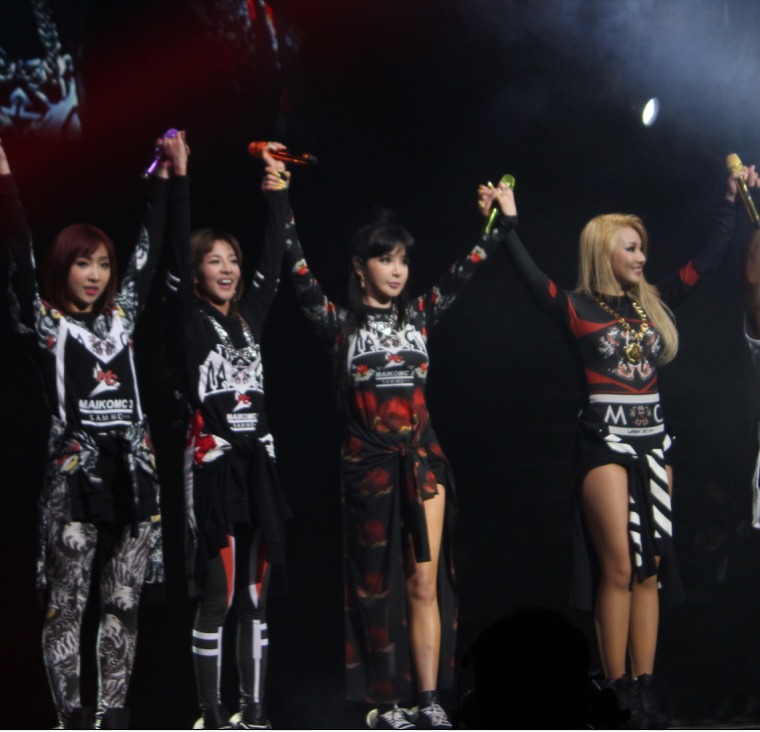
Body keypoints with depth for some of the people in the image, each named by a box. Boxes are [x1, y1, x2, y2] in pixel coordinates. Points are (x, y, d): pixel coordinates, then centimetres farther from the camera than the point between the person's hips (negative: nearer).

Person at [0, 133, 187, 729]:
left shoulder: (121, 316, 14)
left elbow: (149, 250, 16)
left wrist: (170, 177, 15)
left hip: (133, 470, 5)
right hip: (75, 472, -5)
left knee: (124, 602, 6)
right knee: (68, 603, -3)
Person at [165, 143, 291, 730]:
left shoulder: (250, 315, 13)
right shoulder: (188, 320, 0)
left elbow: (274, 261, 14)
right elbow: (177, 253, -9)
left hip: (258, 460, 5)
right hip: (211, 462, -5)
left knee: (256, 594, 7)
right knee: (216, 597, -5)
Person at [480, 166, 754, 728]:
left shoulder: (654, 303, 12)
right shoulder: (578, 308, -3)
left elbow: (710, 260, 16)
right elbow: (531, 275, -19)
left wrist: (733, 202, 17)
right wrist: (509, 221, -28)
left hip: (654, 437, 5)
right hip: (605, 439, -5)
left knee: (650, 569, 3)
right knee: (619, 568, -8)